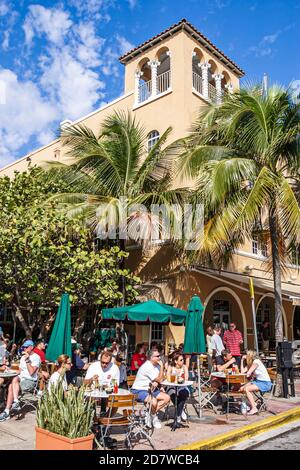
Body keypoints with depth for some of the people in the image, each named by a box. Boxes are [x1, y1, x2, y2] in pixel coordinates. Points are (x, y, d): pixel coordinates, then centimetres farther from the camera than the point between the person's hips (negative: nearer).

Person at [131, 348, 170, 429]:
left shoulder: (157, 365, 6)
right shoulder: (147, 366, -22)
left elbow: (158, 380, 18)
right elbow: (159, 379, -20)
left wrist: (157, 383, -5)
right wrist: (161, 366, -18)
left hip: (151, 389, 9)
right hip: (139, 390, -9)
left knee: (167, 398, -5)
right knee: (154, 401, -34)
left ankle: (150, 415, -3)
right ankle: (154, 416, -2)